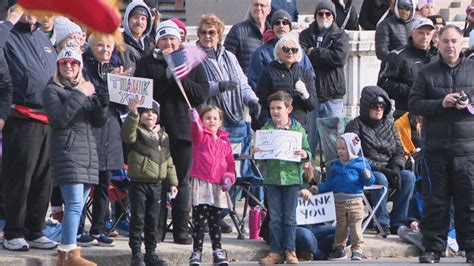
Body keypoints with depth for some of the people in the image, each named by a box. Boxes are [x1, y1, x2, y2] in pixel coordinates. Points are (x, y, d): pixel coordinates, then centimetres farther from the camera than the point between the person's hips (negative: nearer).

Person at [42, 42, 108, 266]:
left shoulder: (86, 89, 20)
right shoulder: (52, 90, 1)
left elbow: (99, 121, 15)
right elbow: (59, 119, -15)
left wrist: (101, 100, -4)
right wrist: (80, 96, -14)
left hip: (89, 151, 7)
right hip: (67, 151, -7)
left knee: (78, 205, 6)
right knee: (75, 204, -18)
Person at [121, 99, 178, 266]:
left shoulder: (163, 136, 14)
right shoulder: (138, 131, -3)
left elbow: (168, 161, 18)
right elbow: (127, 135, -28)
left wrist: (173, 182, 14)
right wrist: (132, 114, -40)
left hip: (156, 184, 5)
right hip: (139, 182, -5)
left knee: (152, 221, 10)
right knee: (138, 220, -2)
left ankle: (151, 252, 18)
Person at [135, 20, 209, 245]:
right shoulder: (147, 63, 6)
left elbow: (202, 94, -1)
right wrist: (166, 77, -15)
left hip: (183, 130, 1)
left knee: (181, 182, 4)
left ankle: (181, 230, 8)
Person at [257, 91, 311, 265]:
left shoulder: (298, 129, 1)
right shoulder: (266, 129, 3)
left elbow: (307, 151, 4)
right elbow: (260, 156, 7)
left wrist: (305, 155, -17)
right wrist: (256, 153, -14)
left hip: (291, 177, -1)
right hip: (272, 177, 1)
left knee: (290, 217, 5)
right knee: (275, 217, 4)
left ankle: (290, 250, 13)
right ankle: (276, 252, 9)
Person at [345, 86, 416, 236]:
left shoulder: (389, 124, 15)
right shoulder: (356, 125, -4)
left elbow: (399, 151, 12)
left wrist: (396, 168, -11)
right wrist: (381, 168, -22)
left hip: (387, 171, 5)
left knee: (408, 177, -22)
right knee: (380, 179, -37)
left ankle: (397, 223, -19)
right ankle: (382, 224, -27)